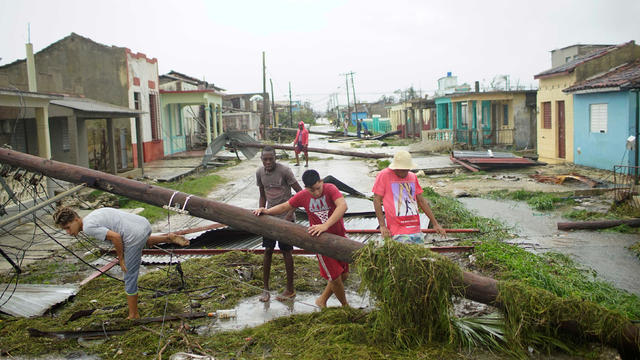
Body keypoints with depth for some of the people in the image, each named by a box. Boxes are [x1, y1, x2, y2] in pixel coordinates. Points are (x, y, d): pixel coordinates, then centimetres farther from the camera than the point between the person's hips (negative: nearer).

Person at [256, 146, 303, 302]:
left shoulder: (284, 170, -15)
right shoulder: (260, 172, 3)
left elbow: (300, 192, -12)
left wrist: (291, 212, -17)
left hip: (285, 216, -5)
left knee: (286, 252, 2)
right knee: (268, 251, 6)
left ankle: (290, 290, 15)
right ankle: (265, 288, 17)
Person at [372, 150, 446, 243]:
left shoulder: (413, 177, 14)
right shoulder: (384, 175, -2)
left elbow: (421, 201, 19)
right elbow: (377, 200, -4)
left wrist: (435, 223, 16)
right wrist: (382, 226, -11)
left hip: (416, 229, 6)